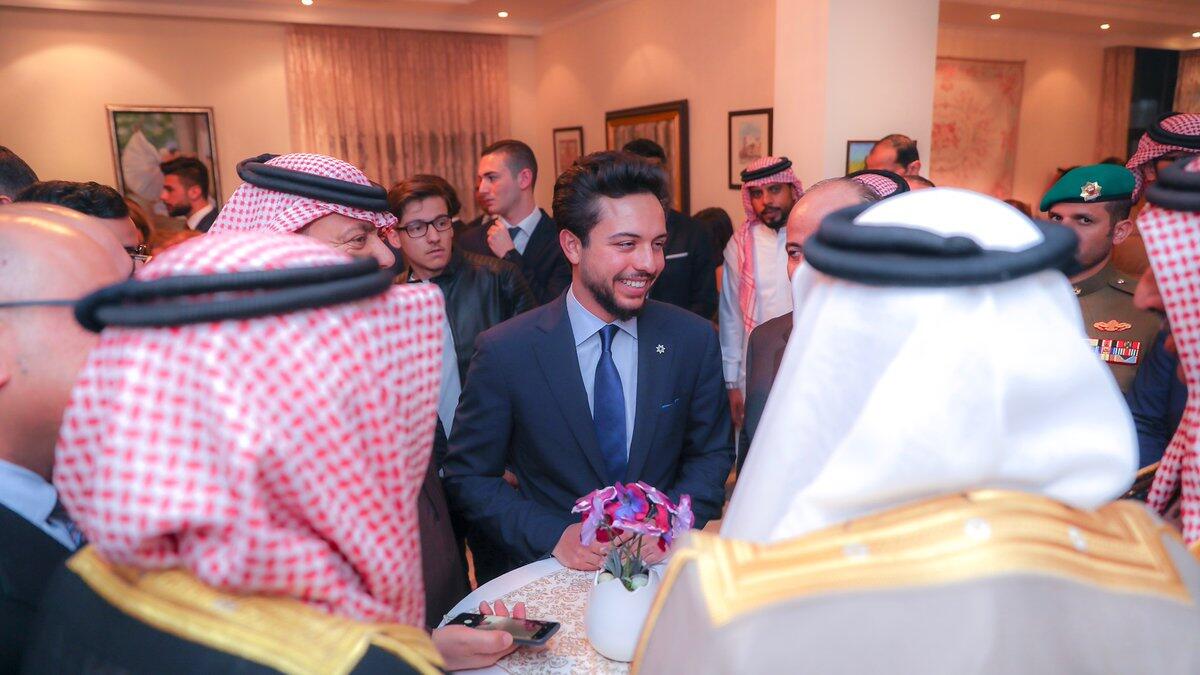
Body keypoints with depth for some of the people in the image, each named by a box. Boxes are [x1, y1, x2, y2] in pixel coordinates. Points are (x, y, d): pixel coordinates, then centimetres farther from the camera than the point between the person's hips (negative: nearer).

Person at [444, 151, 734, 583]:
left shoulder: (695, 340, -3)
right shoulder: (505, 353, -10)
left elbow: (712, 454, 6)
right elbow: (469, 478, -3)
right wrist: (555, 535, -15)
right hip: (547, 570, -1)